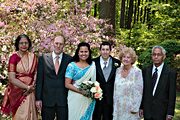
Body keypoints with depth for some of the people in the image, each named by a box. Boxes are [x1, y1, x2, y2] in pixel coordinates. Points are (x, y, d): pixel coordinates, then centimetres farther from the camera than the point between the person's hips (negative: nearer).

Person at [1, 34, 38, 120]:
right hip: (17, 91, -3)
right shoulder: (14, 57, -7)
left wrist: (32, 86, -6)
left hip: (29, 92, 3)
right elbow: (12, 78, -12)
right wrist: (27, 87, -12)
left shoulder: (33, 56, 5)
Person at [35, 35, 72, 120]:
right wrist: (38, 98, -3)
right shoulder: (43, 58, 2)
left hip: (63, 99, 0)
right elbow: (39, 79, 1)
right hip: (47, 99, 0)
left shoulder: (69, 59, 2)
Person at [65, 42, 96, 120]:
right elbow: (67, 84, -9)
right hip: (75, 99, -3)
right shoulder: (72, 66, -5)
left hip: (89, 99, 3)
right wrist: (81, 91, -19)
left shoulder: (92, 65, 5)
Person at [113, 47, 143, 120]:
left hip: (130, 107, -4)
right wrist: (114, 104, 10)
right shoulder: (118, 70, 4)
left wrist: (135, 108, -12)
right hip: (118, 107, 4)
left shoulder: (137, 72, -11)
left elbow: (139, 92, -11)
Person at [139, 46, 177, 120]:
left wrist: (170, 113, -9)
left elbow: (172, 95, -6)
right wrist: (141, 107, 4)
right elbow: (142, 91, 7)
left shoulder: (171, 73, -6)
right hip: (147, 111, 3)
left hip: (161, 112, -3)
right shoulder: (145, 71, 5)